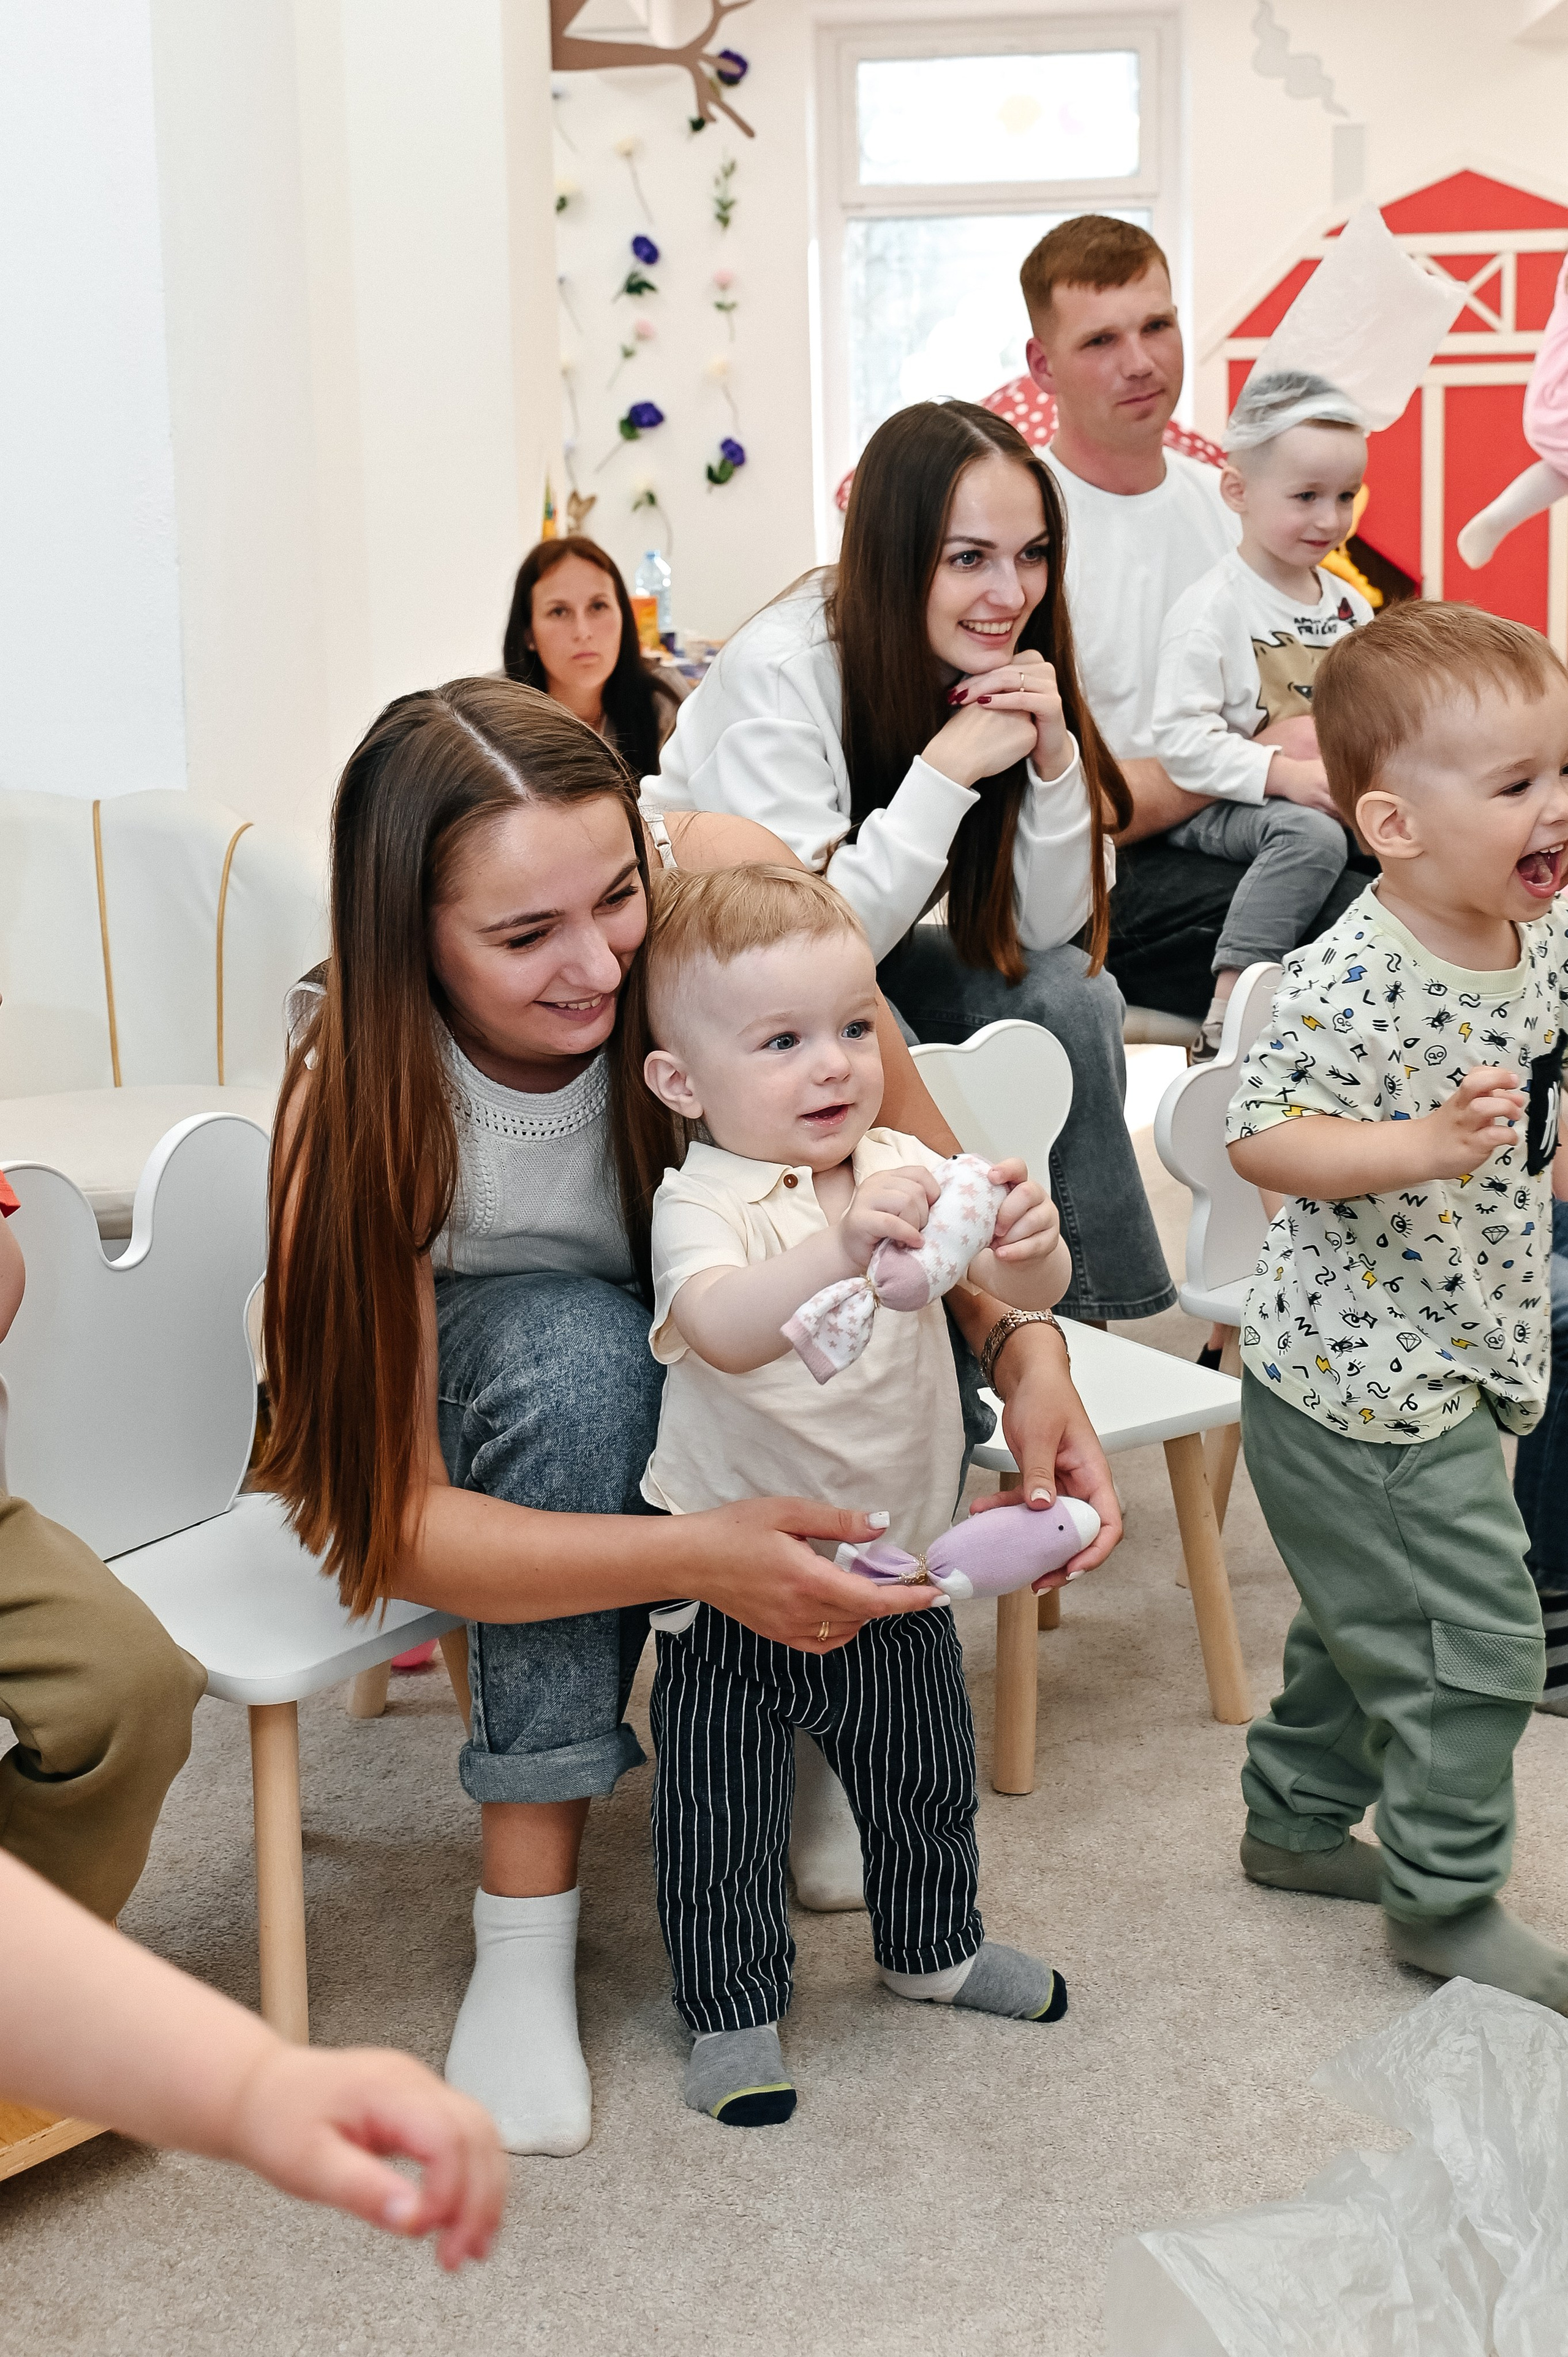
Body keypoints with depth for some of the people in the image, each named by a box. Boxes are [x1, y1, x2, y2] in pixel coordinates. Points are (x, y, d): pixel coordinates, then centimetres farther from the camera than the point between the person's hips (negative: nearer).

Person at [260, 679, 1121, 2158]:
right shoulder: (363, 1105, -31)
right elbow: (401, 1522, -31)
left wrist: (1027, 1351, -36)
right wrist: (695, 1555, -48)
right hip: (475, 1392, -3)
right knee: (574, 1347, -37)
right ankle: (522, 1932, -25)